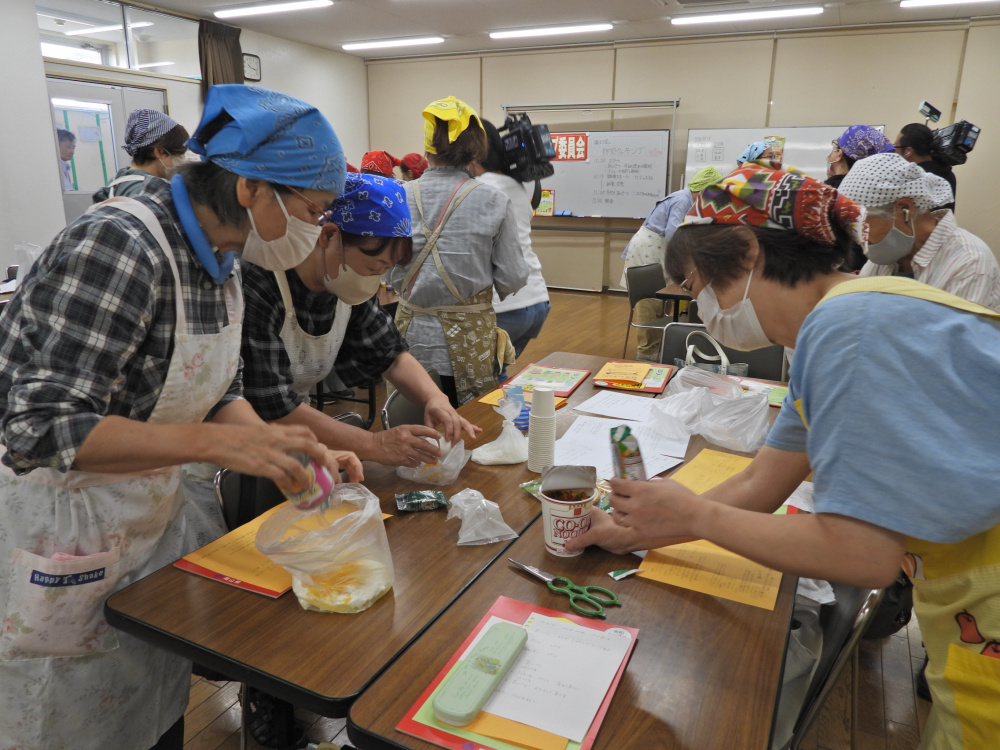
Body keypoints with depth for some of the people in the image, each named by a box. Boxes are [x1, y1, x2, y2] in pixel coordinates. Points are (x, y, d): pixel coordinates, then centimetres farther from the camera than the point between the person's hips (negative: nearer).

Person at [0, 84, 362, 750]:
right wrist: (216, 443, -36)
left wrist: (289, 452, -10)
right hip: (65, 530, -7)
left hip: (154, 512, 8)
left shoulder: (219, 256, -1)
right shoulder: (121, 247, -28)